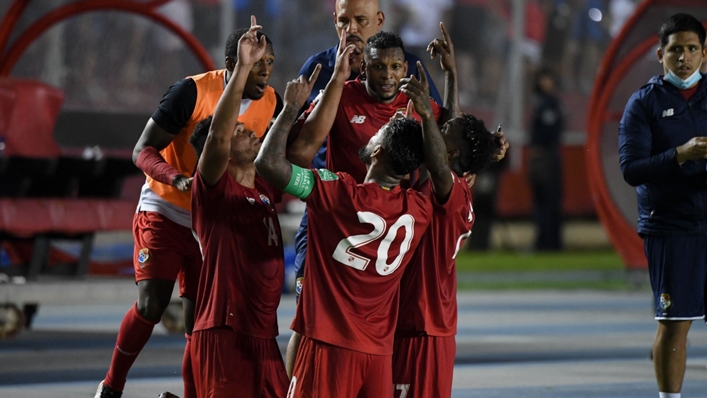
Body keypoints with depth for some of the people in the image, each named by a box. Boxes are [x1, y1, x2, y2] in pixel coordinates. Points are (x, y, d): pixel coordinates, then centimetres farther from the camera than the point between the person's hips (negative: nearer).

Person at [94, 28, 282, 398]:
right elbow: (143, 151, -16)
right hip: (165, 212, -4)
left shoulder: (272, 103, -4)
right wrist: (178, 179, -35)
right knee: (151, 305, -14)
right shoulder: (192, 91, -19)